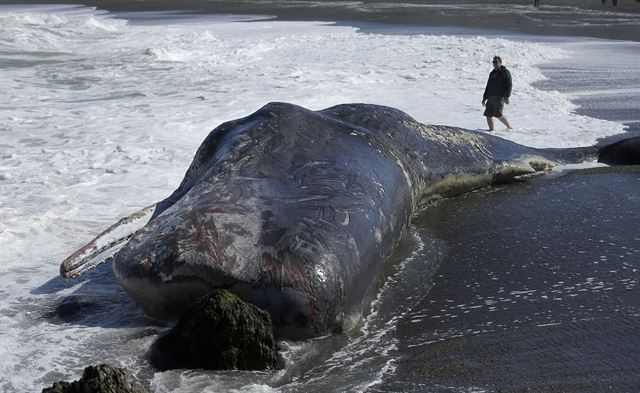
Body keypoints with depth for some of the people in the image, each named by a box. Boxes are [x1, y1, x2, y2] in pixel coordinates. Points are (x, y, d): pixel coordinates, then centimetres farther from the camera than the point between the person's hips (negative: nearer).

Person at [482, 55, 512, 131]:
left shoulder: (505, 72, 0)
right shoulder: (492, 73, 21)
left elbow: (509, 85, -8)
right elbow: (488, 86, 24)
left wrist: (507, 96, -19)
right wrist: (484, 98, 20)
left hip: (500, 97, -7)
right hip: (491, 97, 7)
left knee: (498, 114, -17)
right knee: (488, 114, -1)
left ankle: (509, 127, -3)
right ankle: (491, 130, 5)